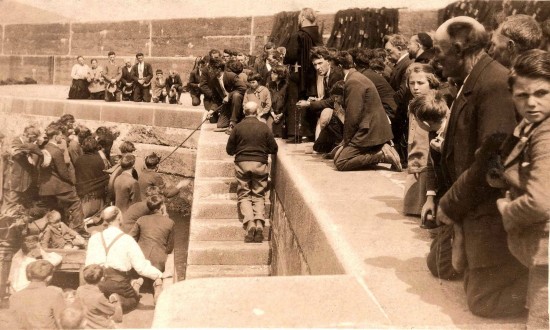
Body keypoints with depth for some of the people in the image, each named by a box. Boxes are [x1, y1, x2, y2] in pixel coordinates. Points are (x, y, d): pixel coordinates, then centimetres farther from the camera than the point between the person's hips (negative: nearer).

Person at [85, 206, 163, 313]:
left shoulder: (94, 238, 0)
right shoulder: (127, 240, -11)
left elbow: (88, 264, 4)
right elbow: (141, 266, -14)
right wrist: (158, 275, -4)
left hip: (96, 283, 5)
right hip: (118, 283, -5)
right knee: (134, 299, 21)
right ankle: (119, 301, -10)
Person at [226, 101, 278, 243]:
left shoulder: (238, 127, -1)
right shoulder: (264, 127, -1)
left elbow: (229, 150, 5)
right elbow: (274, 149, 4)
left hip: (242, 163, 0)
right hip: (260, 164, 1)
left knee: (244, 195, 7)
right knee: (259, 196, 9)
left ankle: (250, 223, -14)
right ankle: (259, 223, -11)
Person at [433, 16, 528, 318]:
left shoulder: (495, 85, -22)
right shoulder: (470, 84, 10)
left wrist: (450, 205, -17)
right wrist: (449, 200, 5)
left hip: (490, 211, -10)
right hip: (471, 207, 10)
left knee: (484, 302, 0)